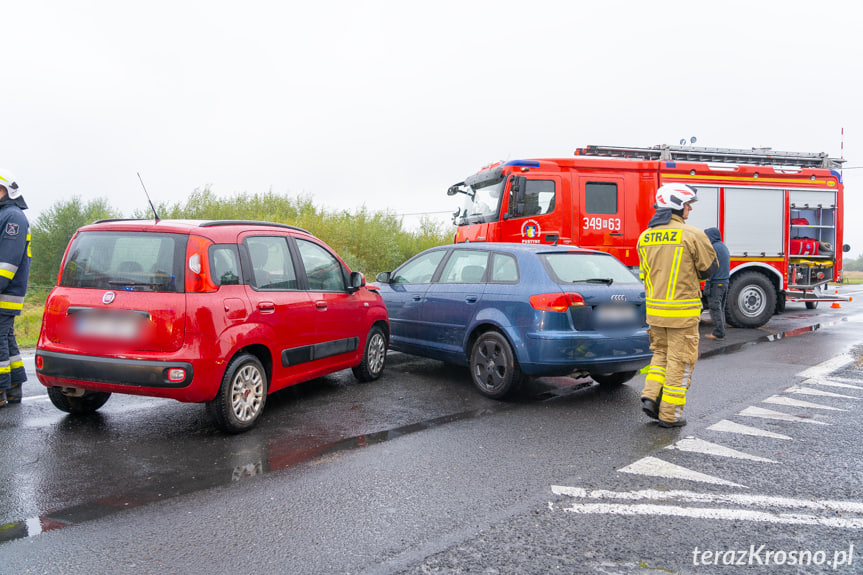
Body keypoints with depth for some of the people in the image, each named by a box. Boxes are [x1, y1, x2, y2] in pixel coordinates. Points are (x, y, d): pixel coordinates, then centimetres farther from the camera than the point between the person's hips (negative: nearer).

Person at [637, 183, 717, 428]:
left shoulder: (645, 236, 6)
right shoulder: (692, 235, -12)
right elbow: (709, 268, -4)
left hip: (654, 308, 6)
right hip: (682, 311, -5)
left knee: (660, 352, 23)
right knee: (679, 361, 5)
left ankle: (650, 396, 9)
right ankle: (669, 414, 11)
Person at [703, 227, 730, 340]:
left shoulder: (714, 248, -13)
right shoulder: (724, 247, 17)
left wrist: (707, 283, -17)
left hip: (715, 283, -9)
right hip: (725, 282, 9)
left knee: (715, 308, -5)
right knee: (721, 308, 13)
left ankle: (718, 333, -5)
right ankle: (721, 331, 16)